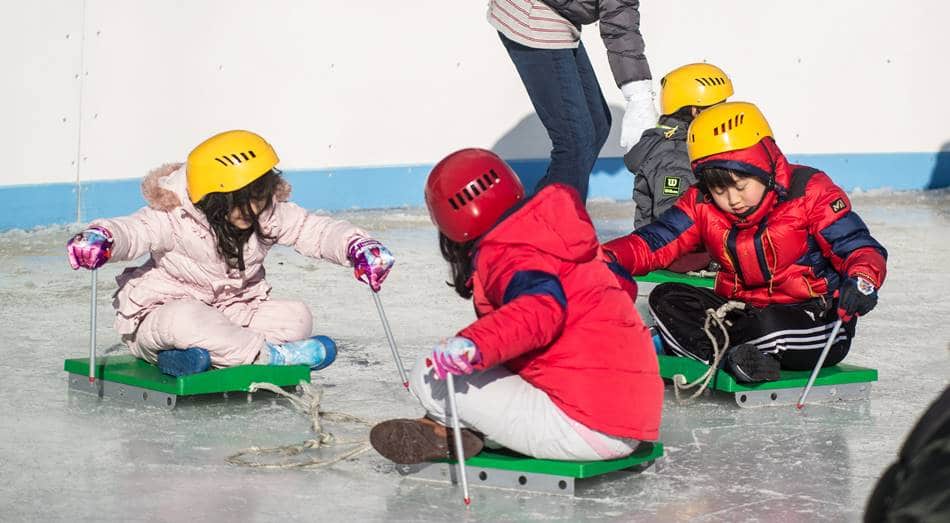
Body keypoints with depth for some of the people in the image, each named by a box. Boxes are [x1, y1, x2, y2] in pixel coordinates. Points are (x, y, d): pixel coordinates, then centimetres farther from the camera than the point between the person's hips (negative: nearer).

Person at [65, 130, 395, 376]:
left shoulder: (269, 215, -6)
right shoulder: (176, 220, -21)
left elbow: (316, 230, -4)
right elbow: (134, 231, -32)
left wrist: (357, 246, -22)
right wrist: (100, 238, -55)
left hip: (234, 313, 6)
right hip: (160, 314, -6)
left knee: (296, 316, -16)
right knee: (186, 318, -42)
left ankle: (202, 356, -30)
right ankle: (272, 355, -30)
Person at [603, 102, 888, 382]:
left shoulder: (810, 192, -13)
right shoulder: (702, 205, -1)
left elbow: (859, 247, -16)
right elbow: (652, 243, -7)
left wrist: (862, 280, -41)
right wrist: (608, 259, -29)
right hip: (743, 313, 5)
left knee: (769, 326, -39)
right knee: (665, 299, -14)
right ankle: (735, 357, -29)